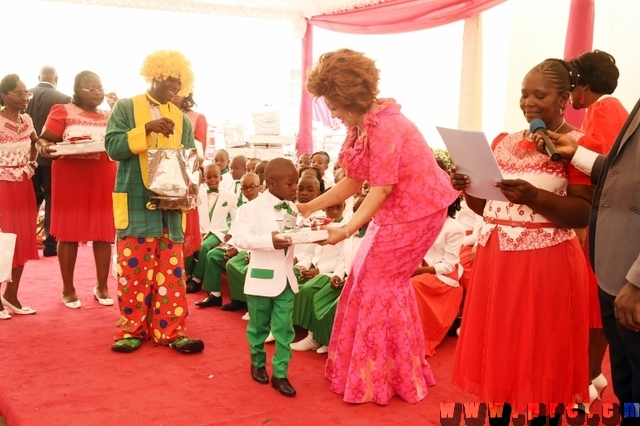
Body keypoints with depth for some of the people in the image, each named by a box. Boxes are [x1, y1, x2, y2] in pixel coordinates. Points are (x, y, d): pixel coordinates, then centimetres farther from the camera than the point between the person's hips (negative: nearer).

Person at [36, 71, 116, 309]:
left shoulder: (111, 117, 16)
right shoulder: (63, 112, 3)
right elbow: (43, 140, -2)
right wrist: (46, 149, -24)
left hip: (103, 180, 3)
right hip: (71, 179, -3)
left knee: (104, 232, 2)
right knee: (69, 232, 1)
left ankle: (102, 287, 13)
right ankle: (68, 289, 10)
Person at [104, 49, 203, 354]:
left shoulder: (181, 119, 14)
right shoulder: (125, 107, 4)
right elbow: (113, 146, -7)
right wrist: (147, 128, -18)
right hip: (135, 201, -3)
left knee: (171, 269, 3)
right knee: (134, 267, 1)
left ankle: (170, 330, 8)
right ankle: (131, 328, 12)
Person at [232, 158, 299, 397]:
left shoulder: (293, 209, 5)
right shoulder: (252, 208, -13)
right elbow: (240, 238, -21)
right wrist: (269, 240, -33)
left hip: (286, 277, 4)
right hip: (262, 277, -4)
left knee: (284, 328, 4)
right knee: (258, 326, 13)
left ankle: (280, 374, 14)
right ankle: (258, 363, 35)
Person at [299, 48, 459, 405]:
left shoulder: (385, 125, -26)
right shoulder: (361, 125, 4)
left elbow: (382, 189, -26)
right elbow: (353, 181, 7)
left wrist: (346, 230, -29)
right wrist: (311, 206, 6)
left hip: (416, 210, -10)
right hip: (394, 211, 10)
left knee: (379, 283, -2)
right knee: (373, 279, 15)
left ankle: (378, 378, 14)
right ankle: (390, 372, 30)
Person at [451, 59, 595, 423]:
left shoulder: (578, 145, -6)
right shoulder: (504, 142, 12)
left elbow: (584, 214, -13)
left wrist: (534, 196, -25)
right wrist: (467, 187, -4)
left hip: (545, 264, -6)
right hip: (496, 258, 6)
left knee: (541, 358, 4)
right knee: (499, 350, 13)